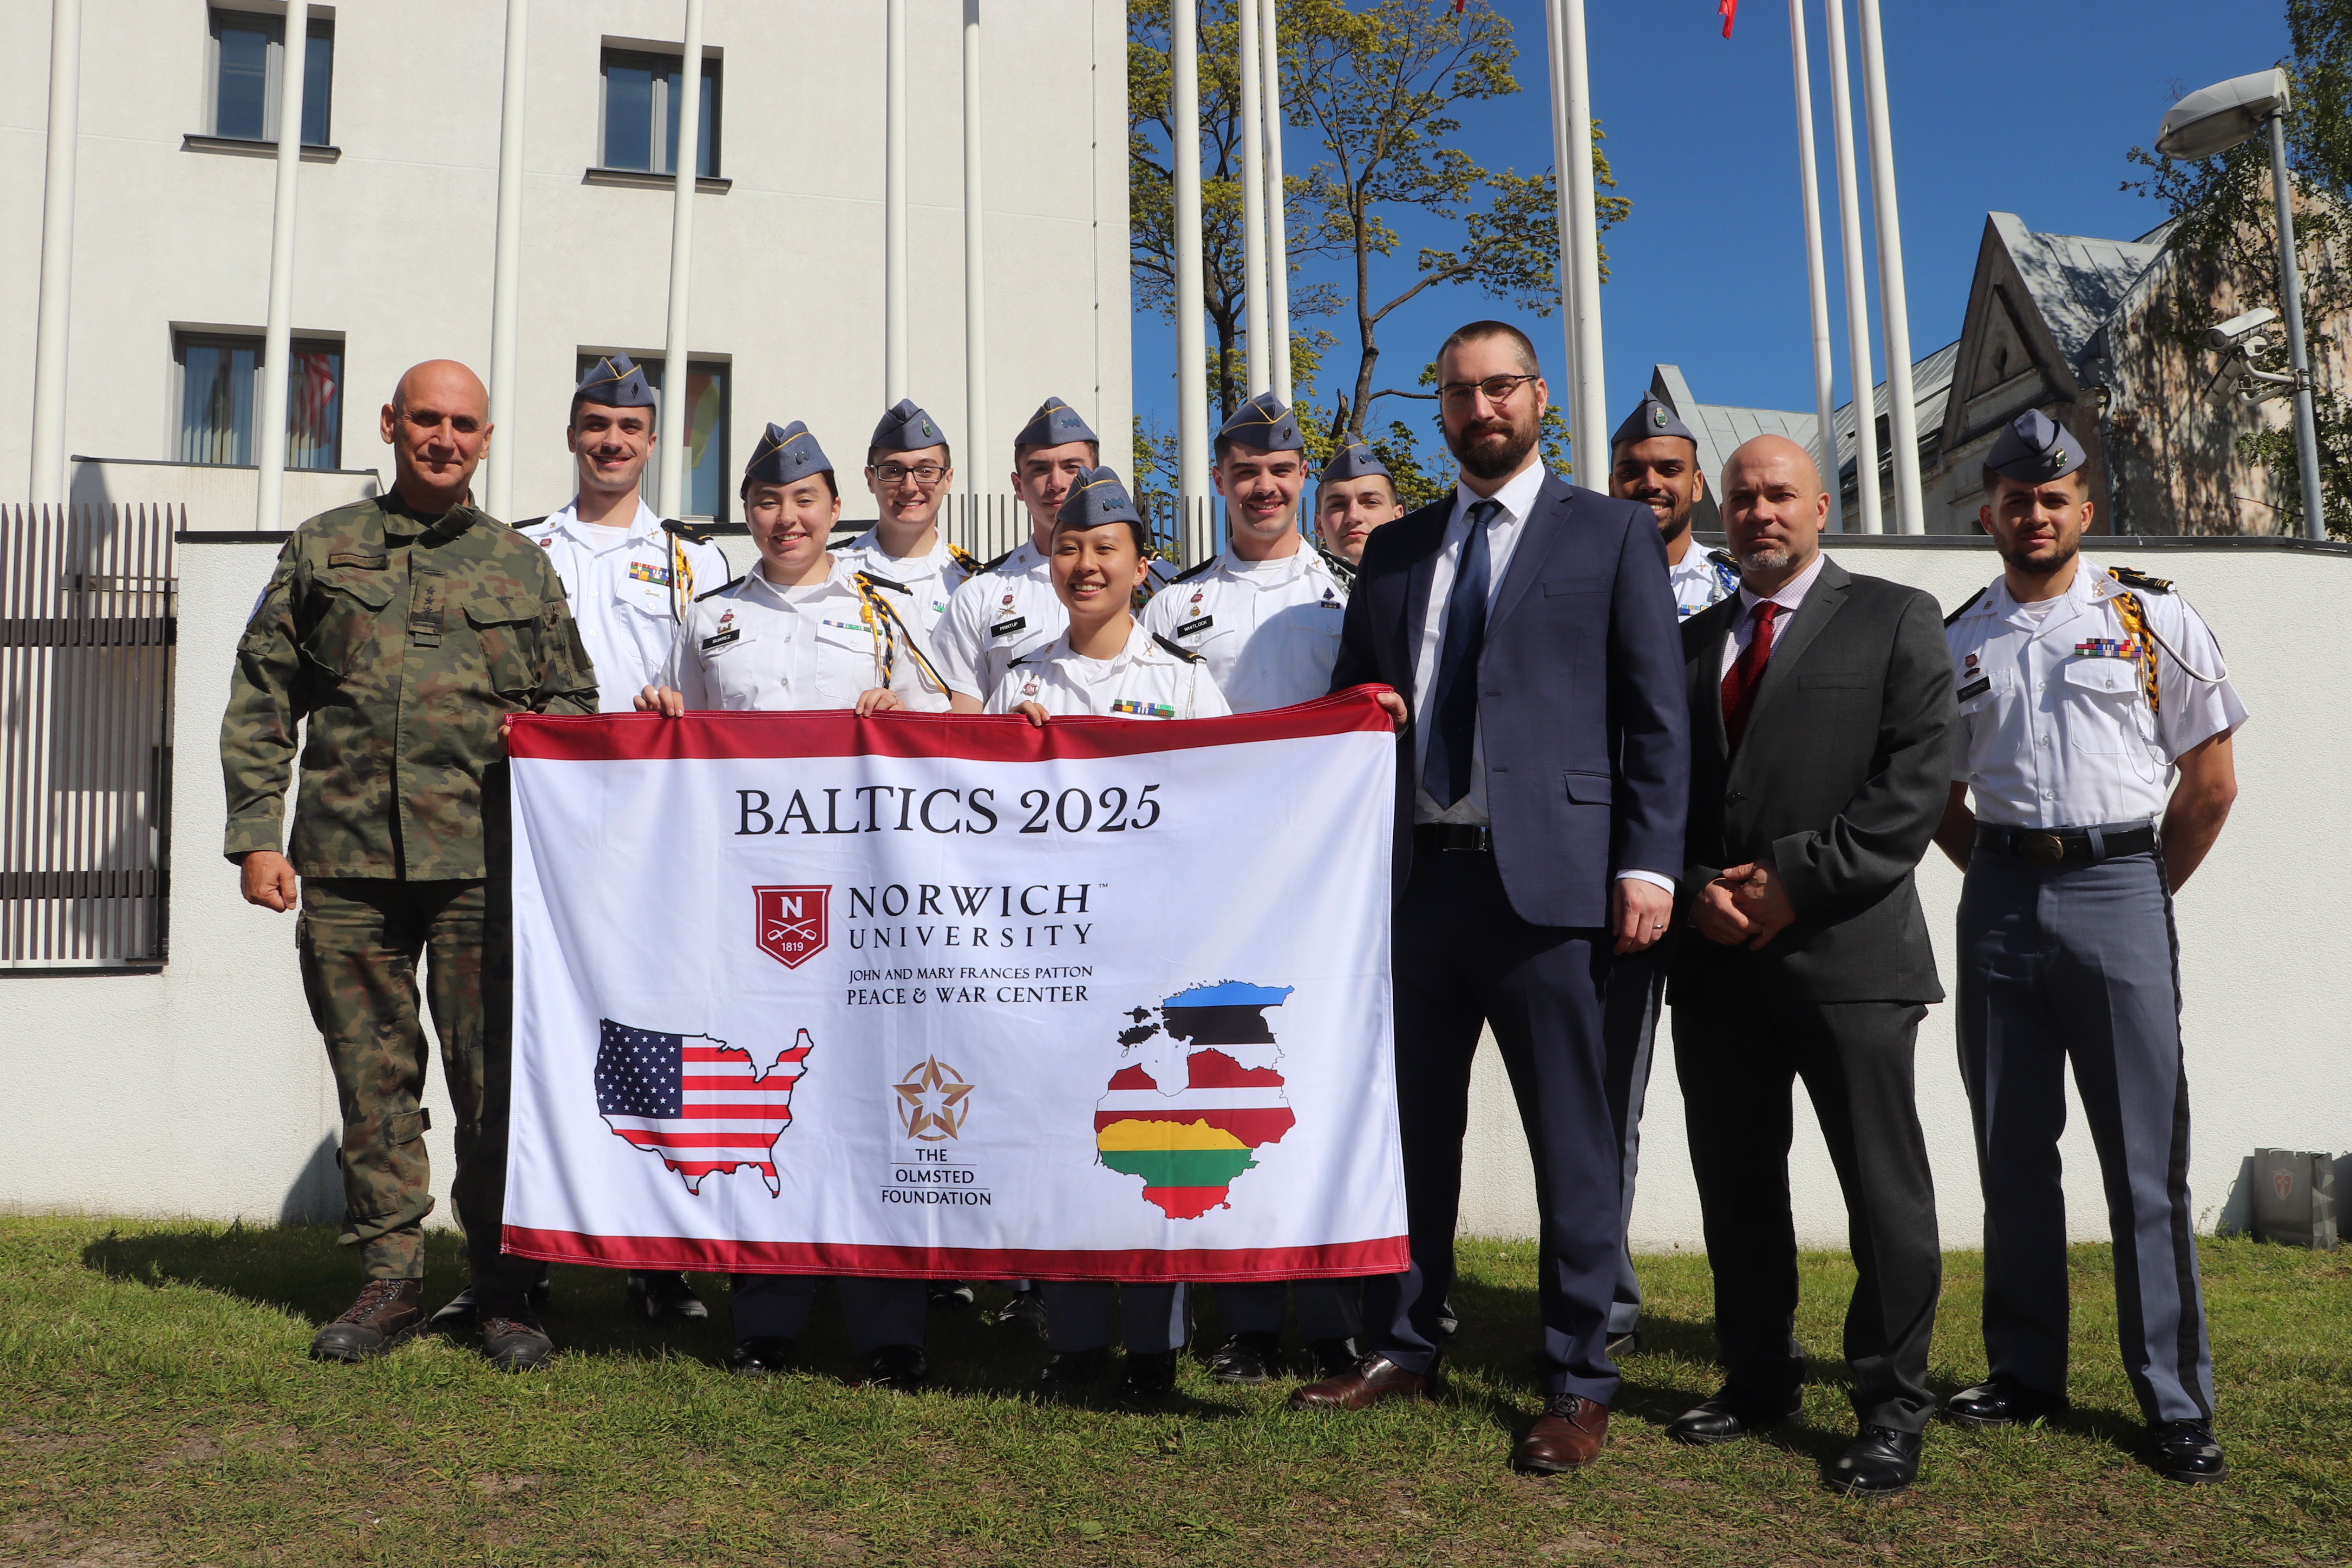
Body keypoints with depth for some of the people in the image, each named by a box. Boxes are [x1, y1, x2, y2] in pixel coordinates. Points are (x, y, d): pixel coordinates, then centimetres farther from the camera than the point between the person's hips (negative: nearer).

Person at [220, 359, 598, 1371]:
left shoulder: (522, 566, 13)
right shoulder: (321, 550, 13)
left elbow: (576, 701, 18)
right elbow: (260, 702, 11)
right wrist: (256, 835, 3)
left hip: (481, 861, -1)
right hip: (348, 861, 1)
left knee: (495, 1078, -1)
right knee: (372, 1077, 7)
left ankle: (504, 1288, 10)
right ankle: (390, 1279, 19)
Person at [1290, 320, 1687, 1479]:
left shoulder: (1612, 535, 5)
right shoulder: (1394, 551, 17)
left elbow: (1654, 716, 0)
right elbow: (1349, 702, 22)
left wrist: (1648, 864, -8)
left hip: (1546, 873, -4)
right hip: (1414, 872, 4)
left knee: (1571, 1137, 2)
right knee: (1412, 1123, 12)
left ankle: (1578, 1383, 15)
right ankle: (1400, 1348, 26)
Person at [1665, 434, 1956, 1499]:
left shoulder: (1895, 620, 4)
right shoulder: (1688, 642, 17)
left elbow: (1914, 784, -7)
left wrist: (1794, 880, -13)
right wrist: (1698, 887, -4)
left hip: (1848, 951, -4)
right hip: (1716, 959, 5)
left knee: (1884, 1189, 0)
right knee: (1734, 1183, 11)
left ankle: (1892, 1410, 12)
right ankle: (1758, 1381, 25)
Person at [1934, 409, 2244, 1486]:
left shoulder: (2154, 618, 3)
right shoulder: (1957, 642, 11)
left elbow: (2212, 781, 3)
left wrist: (2145, 896, 5)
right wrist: (2005, 887, 9)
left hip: (2118, 888, -3)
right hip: (1999, 897, 3)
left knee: (2147, 1161, -2)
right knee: (2011, 1154, 8)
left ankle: (2177, 1404, 7)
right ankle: (2027, 1376, 20)